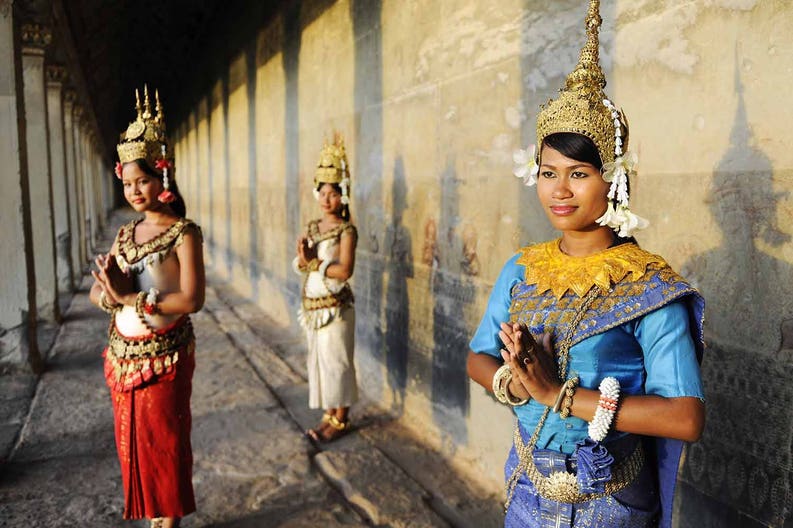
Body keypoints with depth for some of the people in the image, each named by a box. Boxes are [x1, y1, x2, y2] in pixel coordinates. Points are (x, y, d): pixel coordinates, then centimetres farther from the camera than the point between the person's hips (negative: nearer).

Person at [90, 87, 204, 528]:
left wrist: (133, 298, -19)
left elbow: (193, 300, -22)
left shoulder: (183, 232, -12)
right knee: (133, 441, 15)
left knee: (165, 442, 6)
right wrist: (111, 292, -17)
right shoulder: (126, 234, 8)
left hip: (164, 355, -7)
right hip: (123, 354, 7)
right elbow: (96, 293, 6)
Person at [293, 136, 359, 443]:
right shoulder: (311, 228, 9)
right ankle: (329, 415, 26)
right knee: (319, 360, 13)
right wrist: (303, 258, -17)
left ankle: (341, 420, 15)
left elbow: (344, 271, -22)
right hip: (312, 305, 7)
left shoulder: (346, 230, -11)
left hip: (335, 307, -7)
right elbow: (298, 266, 5)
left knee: (336, 362, 1)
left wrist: (313, 262, -14)